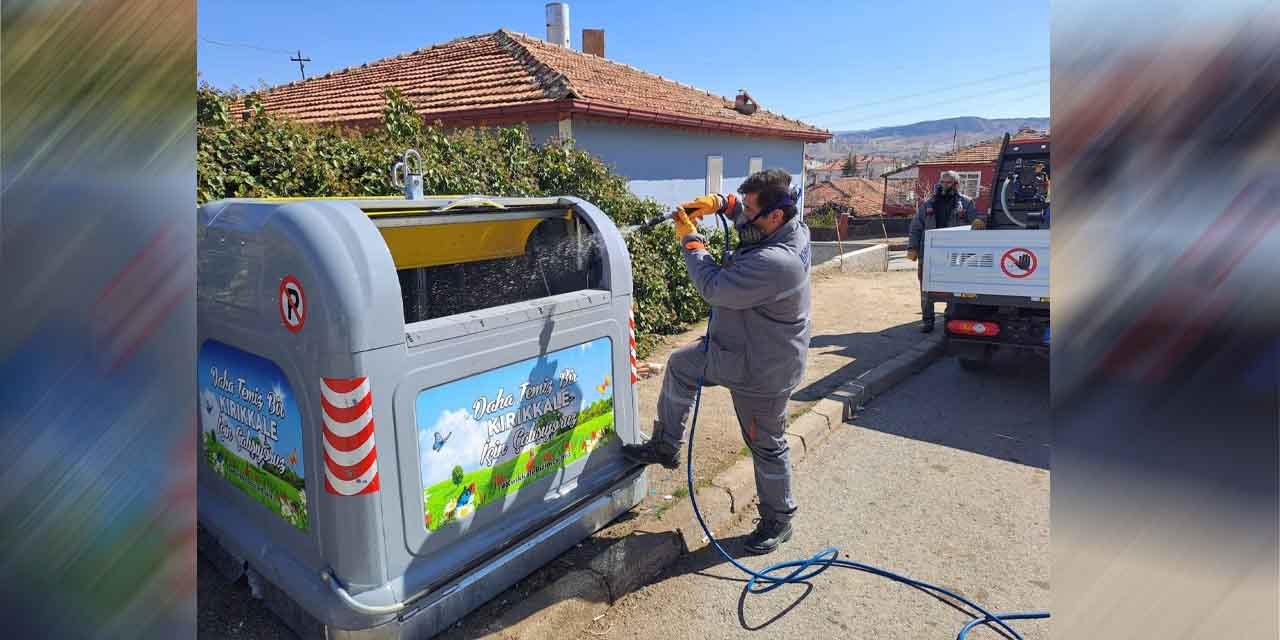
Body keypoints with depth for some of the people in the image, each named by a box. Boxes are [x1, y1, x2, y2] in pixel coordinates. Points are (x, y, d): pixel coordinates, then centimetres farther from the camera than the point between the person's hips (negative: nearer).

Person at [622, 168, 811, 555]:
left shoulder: (776, 262, -36)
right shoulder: (790, 227, -6)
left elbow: (714, 288, -30)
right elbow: (751, 217, 17)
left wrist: (689, 240, -17)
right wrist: (720, 203, -2)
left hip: (760, 371, -10)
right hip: (734, 348, 10)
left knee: (767, 446, 8)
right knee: (680, 365, 21)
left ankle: (778, 521, 31)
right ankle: (665, 447, 35)